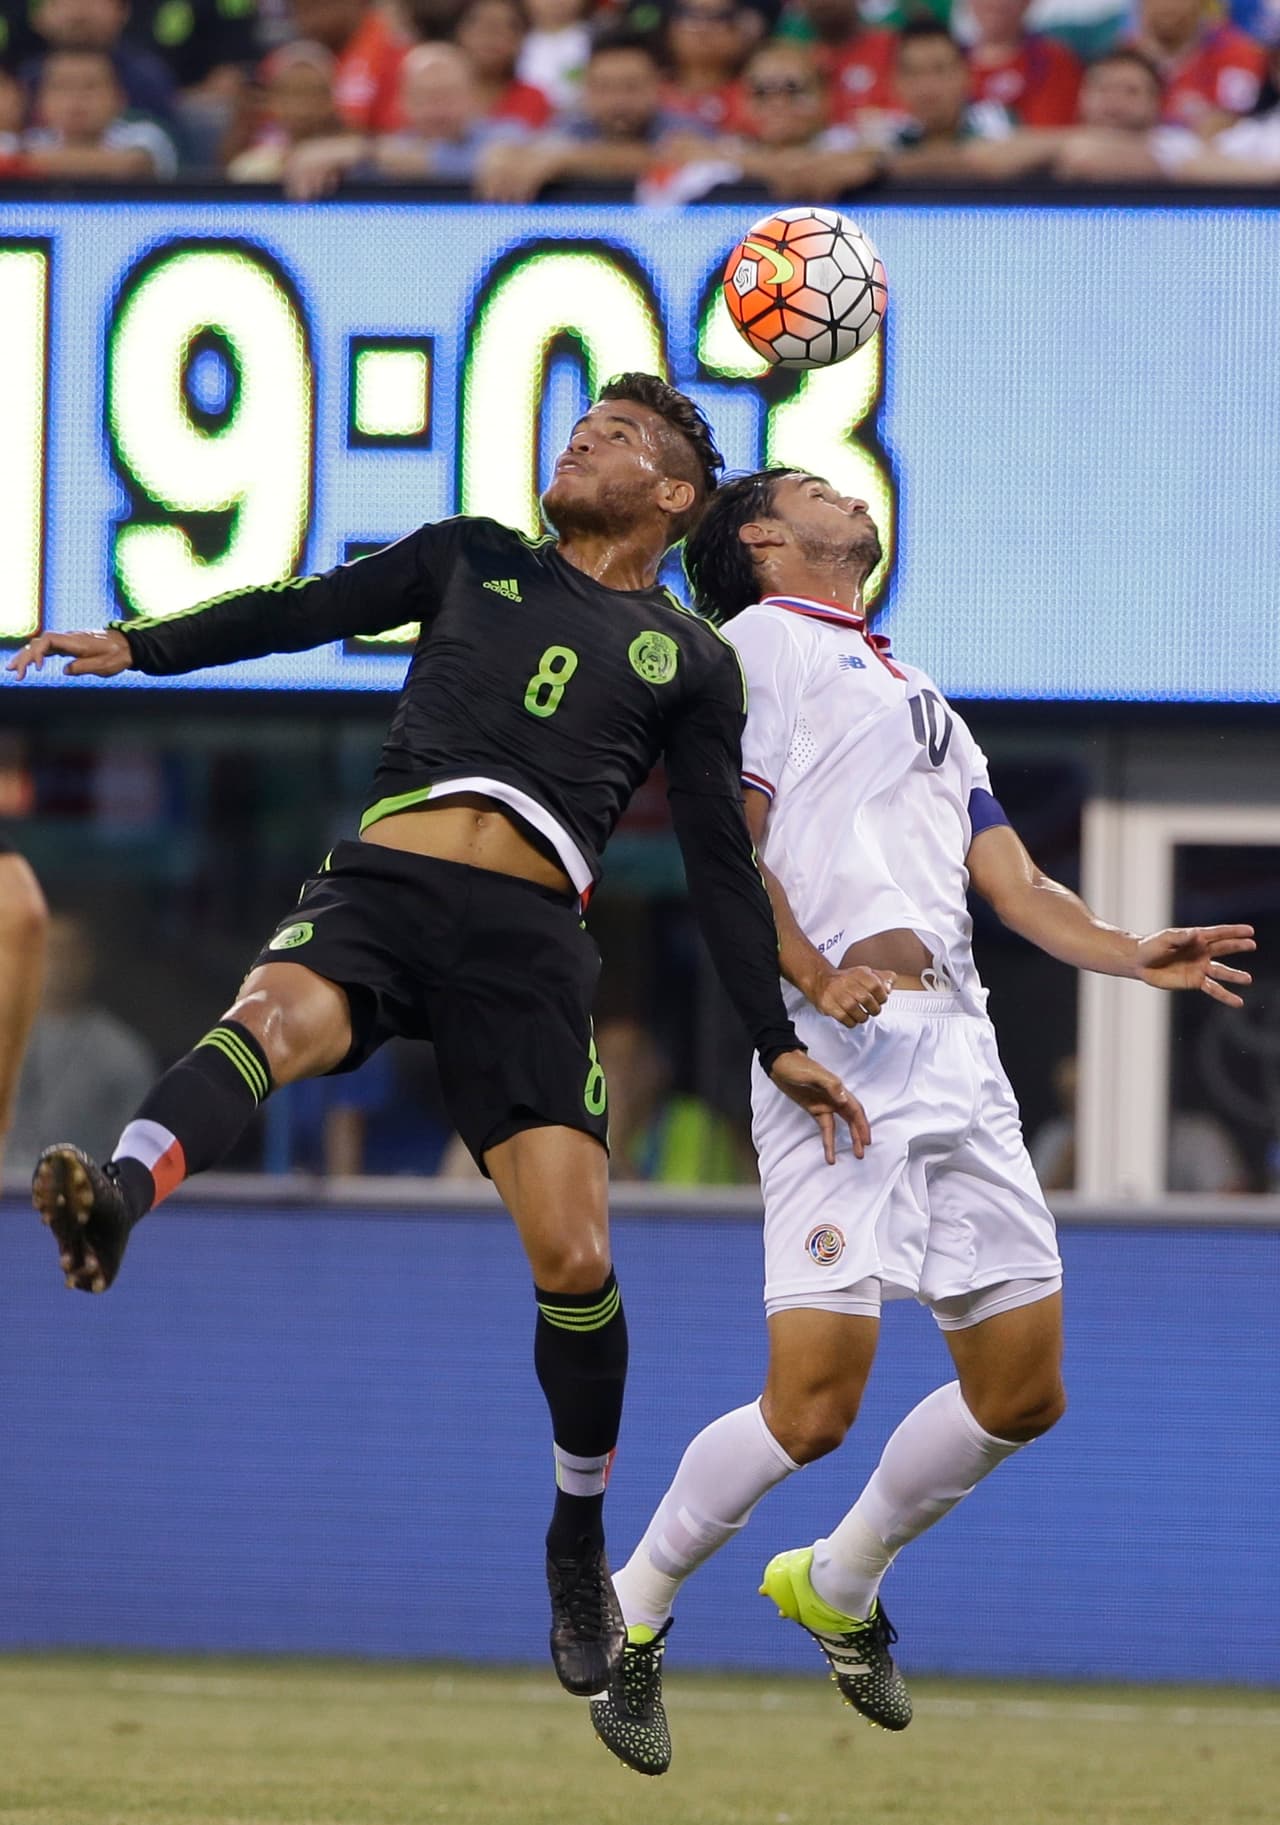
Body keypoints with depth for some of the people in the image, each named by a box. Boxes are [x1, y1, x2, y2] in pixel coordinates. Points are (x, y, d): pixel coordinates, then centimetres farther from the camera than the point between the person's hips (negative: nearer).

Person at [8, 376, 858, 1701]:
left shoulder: (688, 663, 20)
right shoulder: (472, 561, 23)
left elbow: (720, 861, 19)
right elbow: (308, 612, 22)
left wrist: (776, 1040, 15)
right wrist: (140, 647, 11)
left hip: (528, 938, 0)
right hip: (380, 882, 0)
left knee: (575, 1257, -12)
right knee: (277, 1015, -36)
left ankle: (579, 1542, 9)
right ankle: (114, 1201, -65)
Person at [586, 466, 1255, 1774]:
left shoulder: (920, 699, 30)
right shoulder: (764, 641, 6)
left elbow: (1017, 889, 24)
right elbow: (727, 840, -6)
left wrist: (1137, 957, 6)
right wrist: (812, 975, -21)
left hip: (960, 1052, 8)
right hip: (842, 1054, -8)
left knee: (1020, 1392, 8)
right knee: (813, 1404, -15)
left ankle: (836, 1584, 27)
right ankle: (630, 1617, 2)